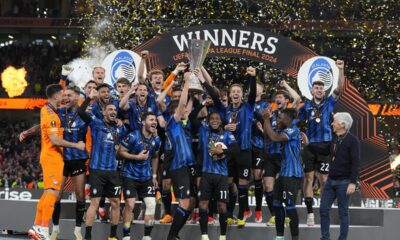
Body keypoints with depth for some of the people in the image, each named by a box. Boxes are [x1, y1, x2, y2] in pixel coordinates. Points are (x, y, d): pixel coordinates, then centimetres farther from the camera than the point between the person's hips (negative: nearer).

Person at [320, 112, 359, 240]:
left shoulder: (352, 140, -10)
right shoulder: (334, 138, 10)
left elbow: (355, 162, -16)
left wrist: (353, 182, -22)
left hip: (344, 182, -7)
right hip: (331, 180, 7)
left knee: (343, 212, 0)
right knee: (324, 209, 5)